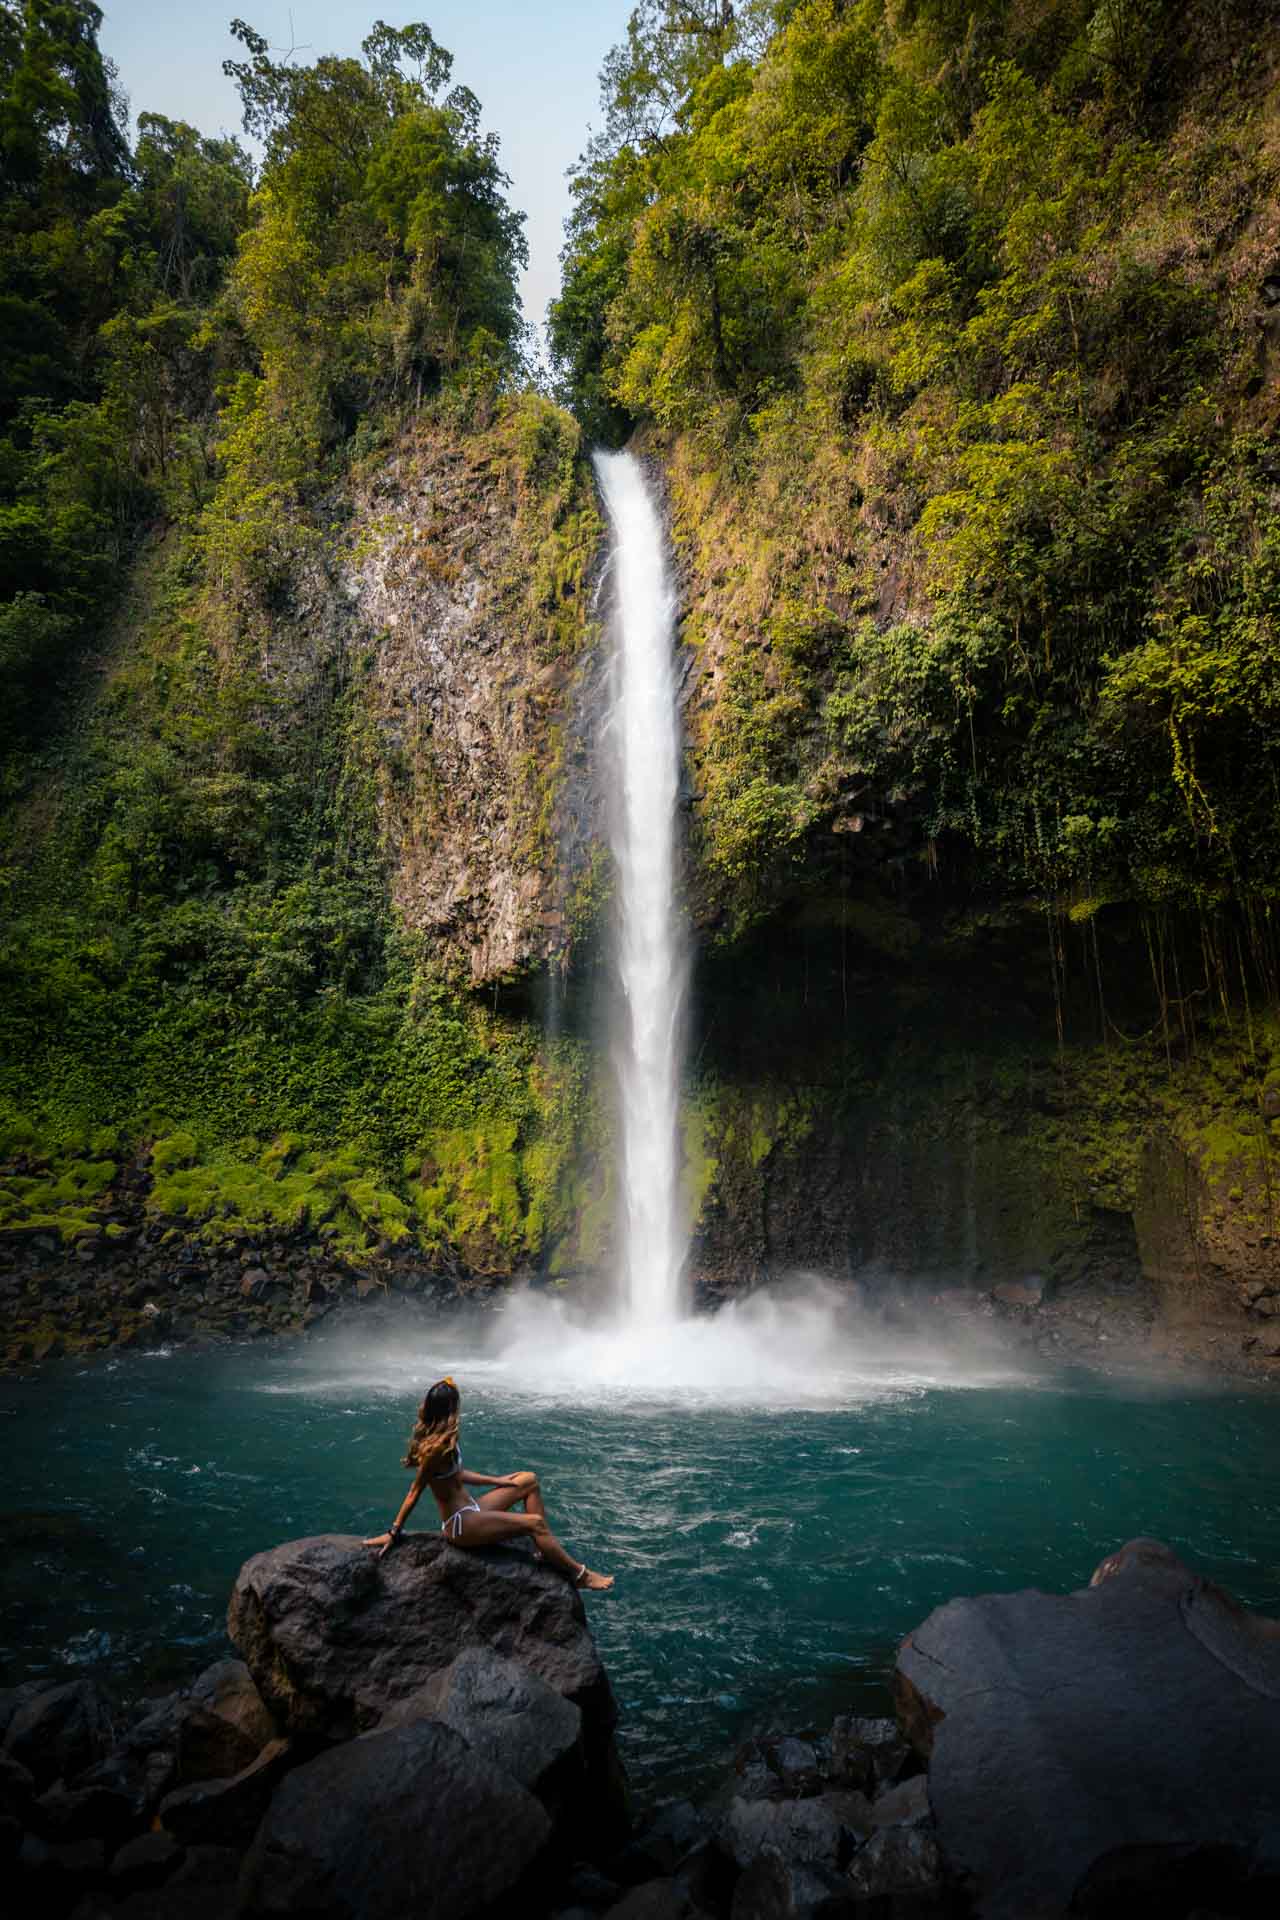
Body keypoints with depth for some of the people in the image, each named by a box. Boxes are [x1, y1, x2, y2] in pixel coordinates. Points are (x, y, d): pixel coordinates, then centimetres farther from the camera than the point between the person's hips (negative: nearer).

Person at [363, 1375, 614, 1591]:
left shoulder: (437, 1437, 5)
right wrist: (393, 1533, -12)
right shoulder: (437, 1446, -25)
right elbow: (415, 1492, -19)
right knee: (535, 1522, -15)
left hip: (469, 1509, 10)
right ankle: (580, 1575, -2)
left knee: (529, 1481, 8)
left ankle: (546, 1552, 5)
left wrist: (496, 1481, 15)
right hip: (460, 1525, -10)